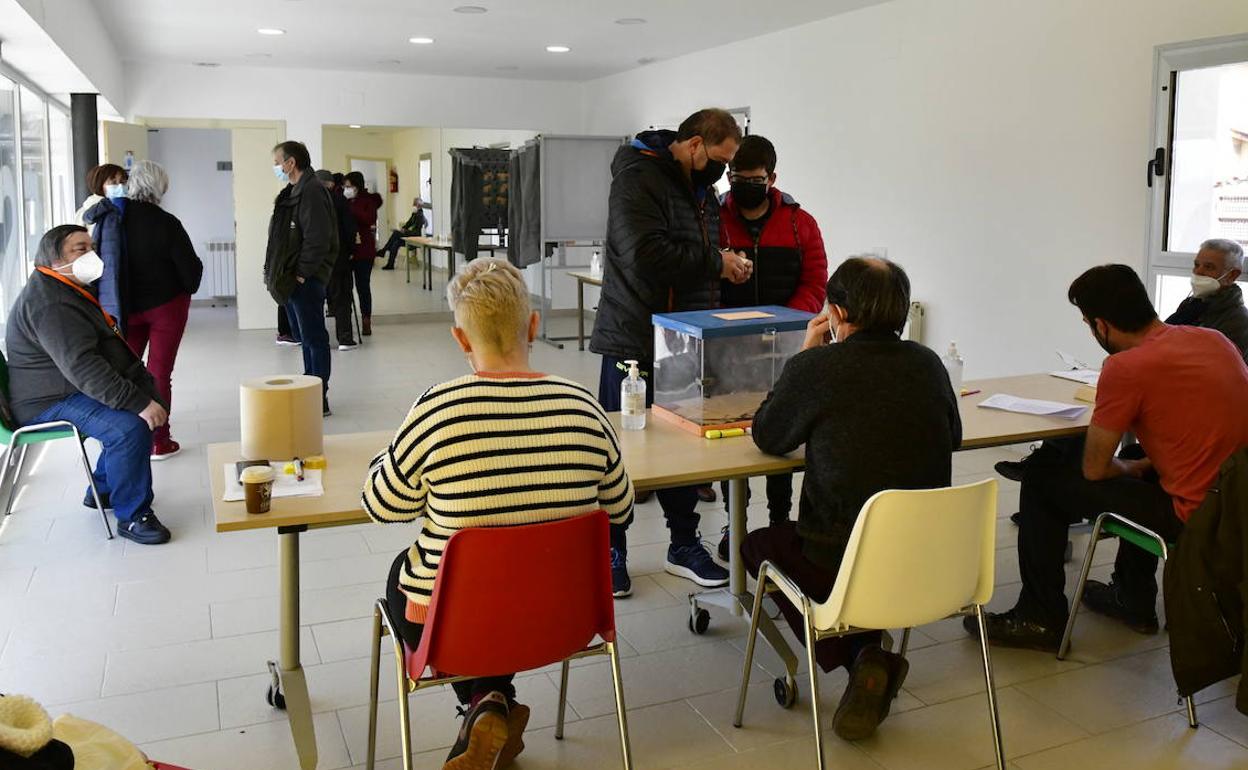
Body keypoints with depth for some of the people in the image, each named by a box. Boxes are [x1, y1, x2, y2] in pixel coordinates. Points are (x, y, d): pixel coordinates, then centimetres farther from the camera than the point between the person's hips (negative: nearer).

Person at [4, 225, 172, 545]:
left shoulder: (75, 289, 14)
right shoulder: (49, 303, -22)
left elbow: (113, 347, 17)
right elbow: (81, 367, -32)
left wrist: (147, 391, 6)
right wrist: (138, 404, -34)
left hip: (73, 389, 11)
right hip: (50, 402, -11)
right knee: (130, 427, -29)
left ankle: (104, 490, 20)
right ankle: (131, 516, -16)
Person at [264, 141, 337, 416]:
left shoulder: (312, 191, -14)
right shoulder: (292, 192, 17)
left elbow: (317, 239, -22)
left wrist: (302, 274, -19)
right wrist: (276, 273, 13)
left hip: (306, 280, -10)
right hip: (291, 280, 10)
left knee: (314, 338, -5)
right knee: (304, 336, 16)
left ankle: (319, 400, 0)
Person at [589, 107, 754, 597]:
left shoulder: (700, 187, 15)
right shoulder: (637, 176, -13)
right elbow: (645, 255, -27)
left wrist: (728, 264, 5)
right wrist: (713, 262, -17)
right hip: (634, 340, -8)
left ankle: (684, 546, 26)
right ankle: (611, 551, 18)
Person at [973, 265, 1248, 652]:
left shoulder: (1127, 367, -18)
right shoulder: (1214, 339, 6)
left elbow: (1094, 469, -10)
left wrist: (1132, 467, 11)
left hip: (1192, 515, -8)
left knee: (1042, 477, 3)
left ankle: (1040, 619, 14)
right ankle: (1134, 600, 44)